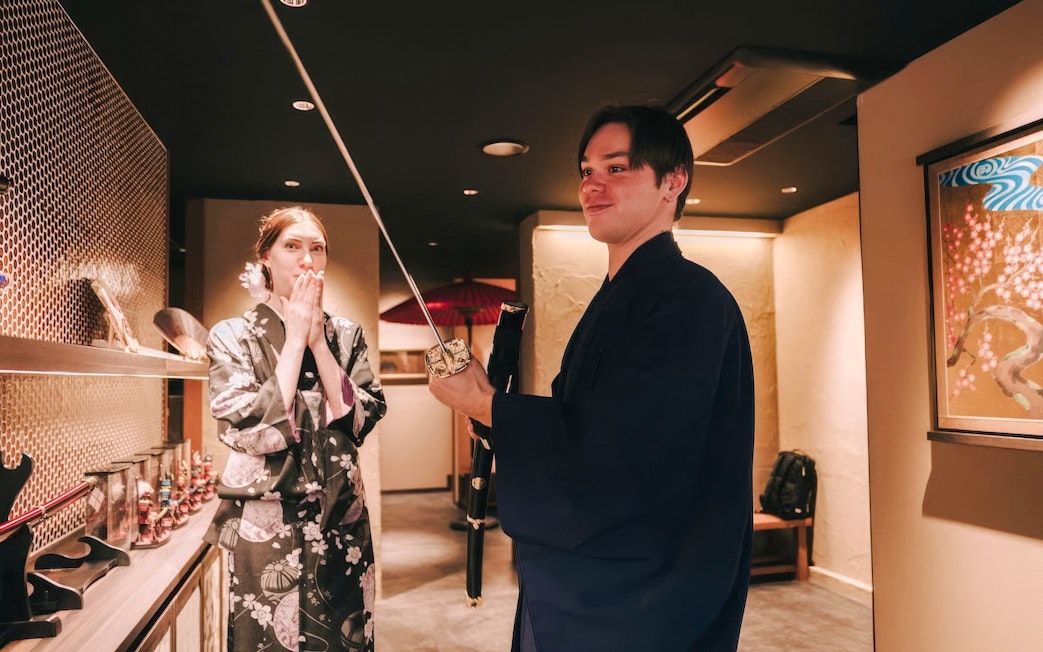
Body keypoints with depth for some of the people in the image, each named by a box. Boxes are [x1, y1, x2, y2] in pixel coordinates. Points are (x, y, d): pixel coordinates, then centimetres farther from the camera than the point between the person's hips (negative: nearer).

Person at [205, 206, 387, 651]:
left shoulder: (346, 335, 4)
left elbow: (363, 419, -7)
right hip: (266, 527, -2)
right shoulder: (232, 336, -4)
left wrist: (318, 342, -12)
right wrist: (295, 340, -15)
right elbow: (250, 430, -17)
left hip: (341, 523, 3)